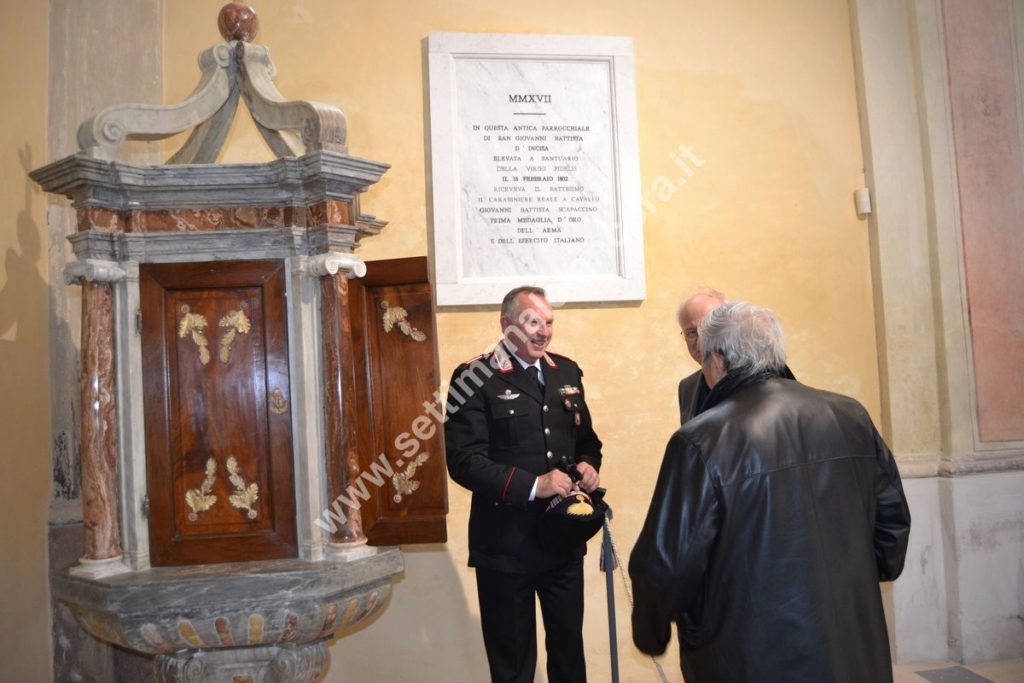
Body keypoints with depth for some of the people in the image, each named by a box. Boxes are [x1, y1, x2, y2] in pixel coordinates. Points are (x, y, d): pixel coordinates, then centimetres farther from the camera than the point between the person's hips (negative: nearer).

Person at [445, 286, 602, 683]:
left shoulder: (567, 372, 8)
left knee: (569, 650, 19)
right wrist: (531, 485, -25)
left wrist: (588, 465, -5)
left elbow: (586, 438, 17)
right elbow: (463, 460, -18)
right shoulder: (476, 378, -11)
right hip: (507, 544, -5)